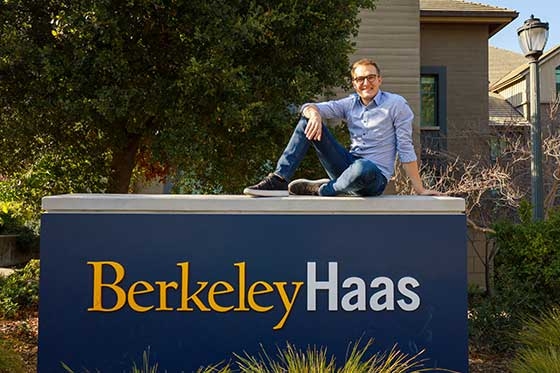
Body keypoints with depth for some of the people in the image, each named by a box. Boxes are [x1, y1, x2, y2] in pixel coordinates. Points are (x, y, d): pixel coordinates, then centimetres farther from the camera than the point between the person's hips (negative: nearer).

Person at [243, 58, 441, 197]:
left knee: (362, 168, -44)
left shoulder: (396, 104, -4)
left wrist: (420, 190, -9)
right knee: (309, 120, -5)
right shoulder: (350, 104, 9)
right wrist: (314, 115, -26)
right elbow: (309, 107, -1)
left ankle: (323, 189, -13)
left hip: (375, 177, -5)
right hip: (349, 166, 5)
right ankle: (280, 179, -16)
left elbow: (406, 149, -6)